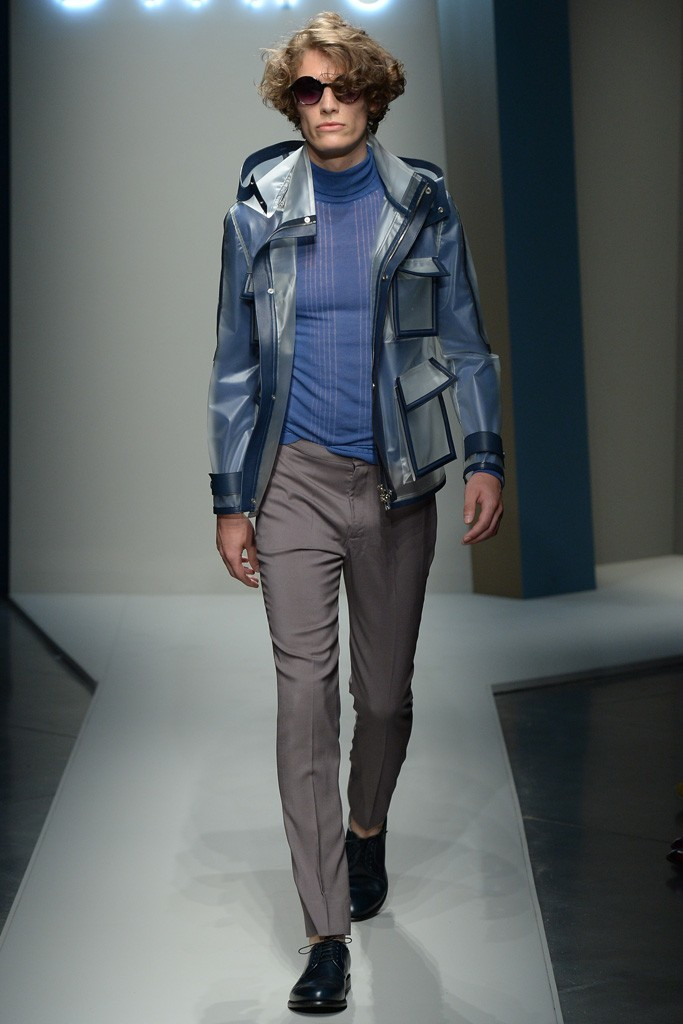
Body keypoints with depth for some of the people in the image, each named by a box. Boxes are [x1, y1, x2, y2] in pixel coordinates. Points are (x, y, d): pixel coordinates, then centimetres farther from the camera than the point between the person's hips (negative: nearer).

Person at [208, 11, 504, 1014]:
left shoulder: (423, 204, 2)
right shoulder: (258, 213, 3)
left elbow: (464, 340, 6)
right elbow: (236, 364, 5)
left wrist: (486, 458, -4)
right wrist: (230, 499, 3)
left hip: (398, 479, 1)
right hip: (295, 478, -1)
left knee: (386, 691, 11)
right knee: (304, 693, -8)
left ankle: (368, 830, 42)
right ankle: (328, 934, -4)